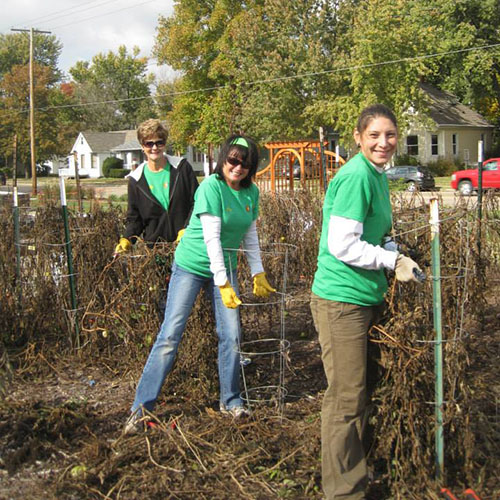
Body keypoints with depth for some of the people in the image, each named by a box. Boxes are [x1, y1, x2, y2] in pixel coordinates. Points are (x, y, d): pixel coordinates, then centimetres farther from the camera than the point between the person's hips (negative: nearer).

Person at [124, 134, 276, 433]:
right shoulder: (211, 187, -18)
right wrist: (223, 284, -25)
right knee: (170, 335, -7)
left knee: (232, 337, 1)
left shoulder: (251, 193, 2)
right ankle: (142, 407, 0)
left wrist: (258, 273, 8)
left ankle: (231, 400, 20)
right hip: (192, 266, -5)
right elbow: (211, 238, -22)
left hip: (225, 267, 6)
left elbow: (250, 236, 13)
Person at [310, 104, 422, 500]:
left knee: (360, 391, 20)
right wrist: (393, 261, -14)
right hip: (342, 301, -10)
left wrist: (397, 255, 6)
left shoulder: (377, 176, 12)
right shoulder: (356, 177, -18)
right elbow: (342, 245, -22)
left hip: (366, 296, 10)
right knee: (346, 396, -1)